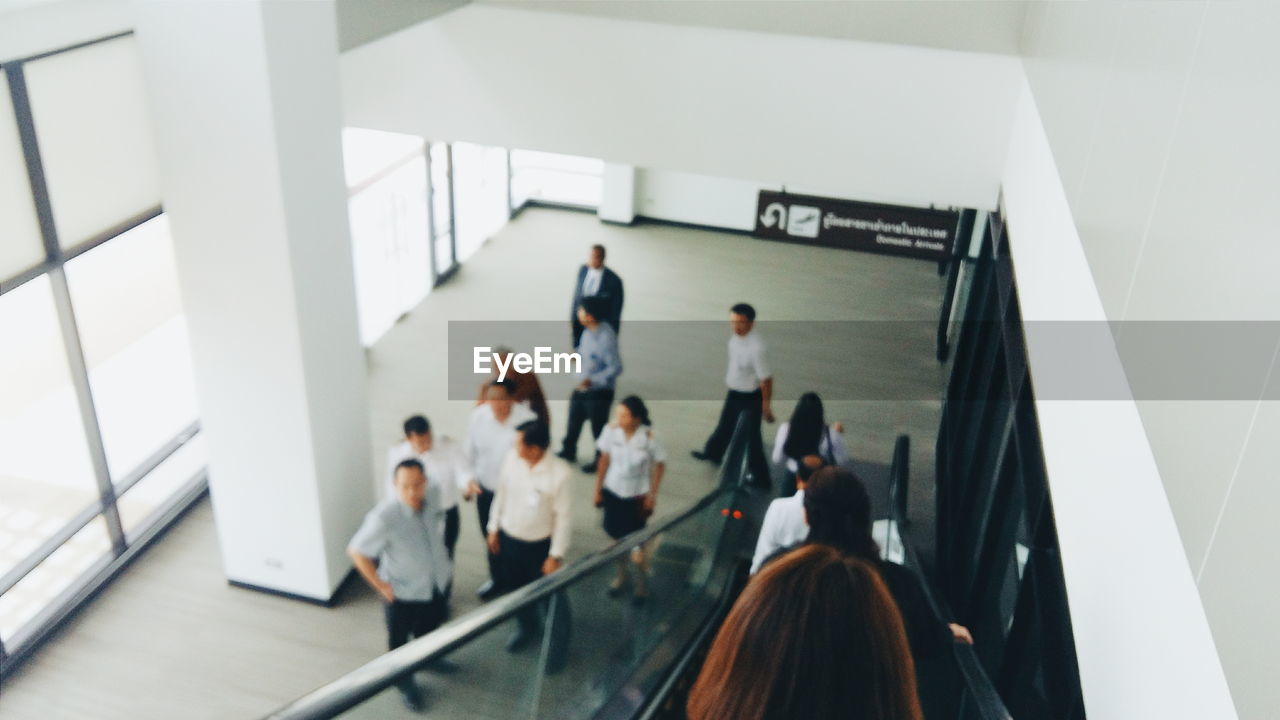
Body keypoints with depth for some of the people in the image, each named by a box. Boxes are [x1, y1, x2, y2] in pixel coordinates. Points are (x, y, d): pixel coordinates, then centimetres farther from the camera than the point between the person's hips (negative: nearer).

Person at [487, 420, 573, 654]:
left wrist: (556, 555, -14)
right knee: (515, 589, 23)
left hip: (539, 545, -4)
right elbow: (501, 494, 1)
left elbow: (563, 516, -18)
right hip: (508, 538, 4)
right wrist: (494, 528, 8)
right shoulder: (511, 458, -16)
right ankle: (527, 627, 51)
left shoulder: (559, 472, -28)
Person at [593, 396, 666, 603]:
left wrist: (652, 495, -5)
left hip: (637, 496, -3)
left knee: (637, 543, 6)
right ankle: (621, 576, 41)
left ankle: (642, 584, 31)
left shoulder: (648, 438, -22)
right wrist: (598, 488, 4)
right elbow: (604, 459, -2)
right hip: (613, 492, 3)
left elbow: (659, 464, -8)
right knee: (618, 538, 17)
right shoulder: (611, 431, -16)